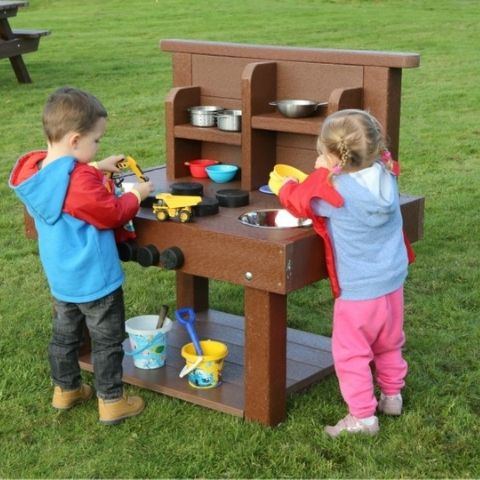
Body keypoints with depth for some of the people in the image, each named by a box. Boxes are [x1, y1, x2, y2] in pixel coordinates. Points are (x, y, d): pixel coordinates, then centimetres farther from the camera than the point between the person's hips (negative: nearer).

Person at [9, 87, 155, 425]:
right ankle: (111, 402, 18)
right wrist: (136, 195, -5)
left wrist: (97, 168, 12)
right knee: (108, 341, 8)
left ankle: (66, 389, 39)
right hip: (94, 278, -8)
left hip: (60, 277, 8)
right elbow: (112, 215, -20)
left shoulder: (34, 169, -4)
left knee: (65, 333, 23)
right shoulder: (80, 181, -30)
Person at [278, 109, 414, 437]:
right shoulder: (386, 173, -6)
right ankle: (392, 395, 40)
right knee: (389, 344, 25)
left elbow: (297, 199, -4)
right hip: (393, 283, 7)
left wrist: (286, 184, 17)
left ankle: (362, 416, 10)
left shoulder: (333, 189, -22)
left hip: (358, 290, -7)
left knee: (351, 354, 7)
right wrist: (327, 174, 9)